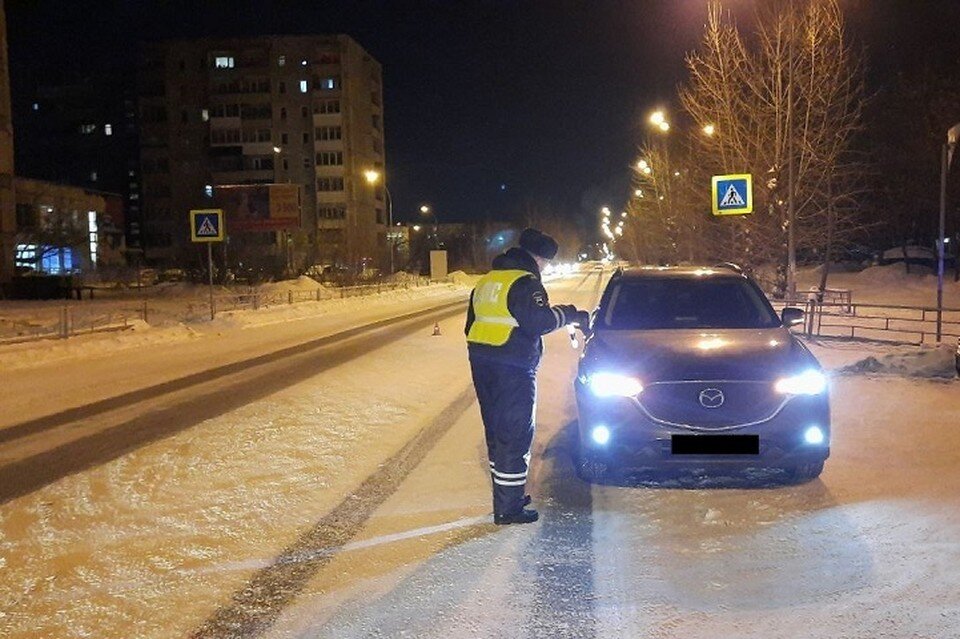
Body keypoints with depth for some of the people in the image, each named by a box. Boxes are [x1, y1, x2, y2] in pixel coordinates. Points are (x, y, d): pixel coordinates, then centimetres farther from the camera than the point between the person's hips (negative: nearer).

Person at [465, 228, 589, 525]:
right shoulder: (525, 282, -12)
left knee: (497, 431, 18)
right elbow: (537, 322, -23)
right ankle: (508, 508, 1)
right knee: (515, 436, -2)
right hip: (513, 369, -9)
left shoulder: (487, 280, 15)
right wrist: (567, 315, -8)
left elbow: (471, 324, 19)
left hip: (482, 366, 9)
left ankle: (506, 495, 29)